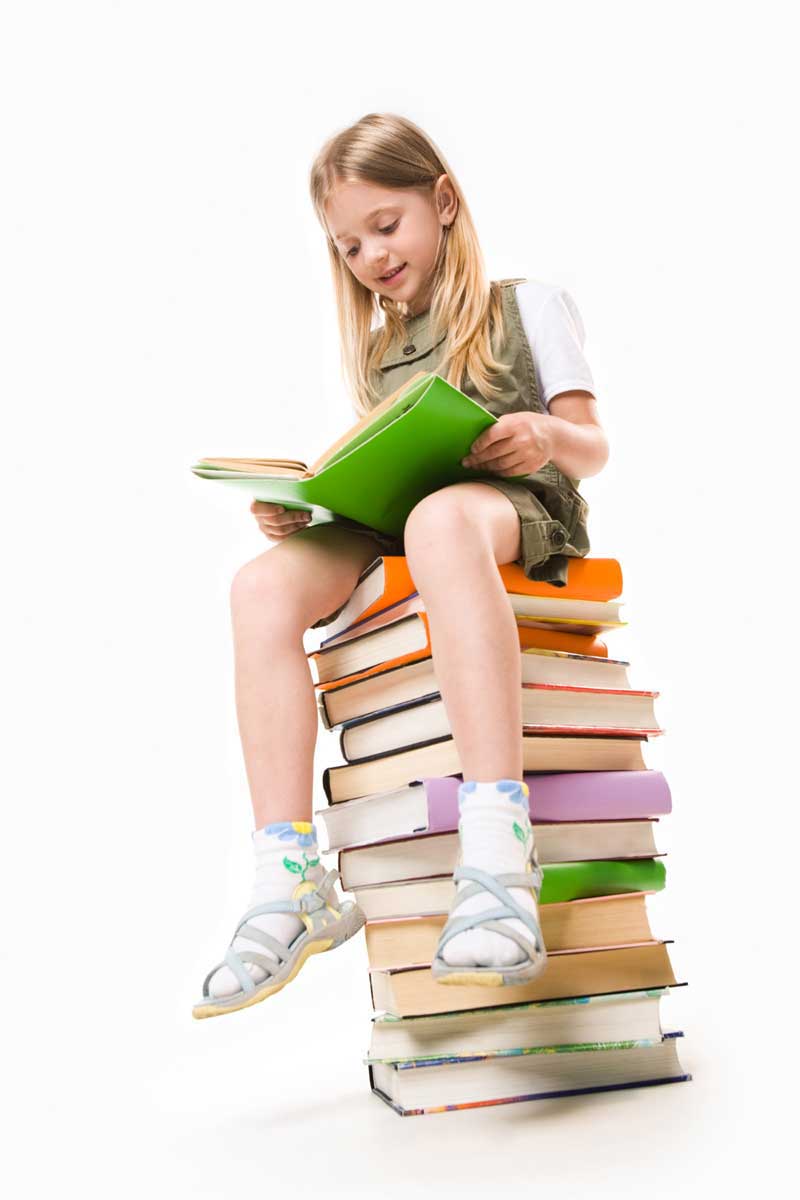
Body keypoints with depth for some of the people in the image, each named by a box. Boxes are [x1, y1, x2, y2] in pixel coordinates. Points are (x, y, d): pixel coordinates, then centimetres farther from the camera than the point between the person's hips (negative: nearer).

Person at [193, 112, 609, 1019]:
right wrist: (300, 505, 1)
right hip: (395, 530, 5)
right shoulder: (375, 353, 27)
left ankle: (496, 846, -49)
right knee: (262, 585, -25)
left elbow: (591, 450, 7)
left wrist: (547, 436, -16)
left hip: (518, 507, -5)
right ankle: (292, 883, -29)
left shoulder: (529, 305, 13)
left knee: (440, 517, -42)